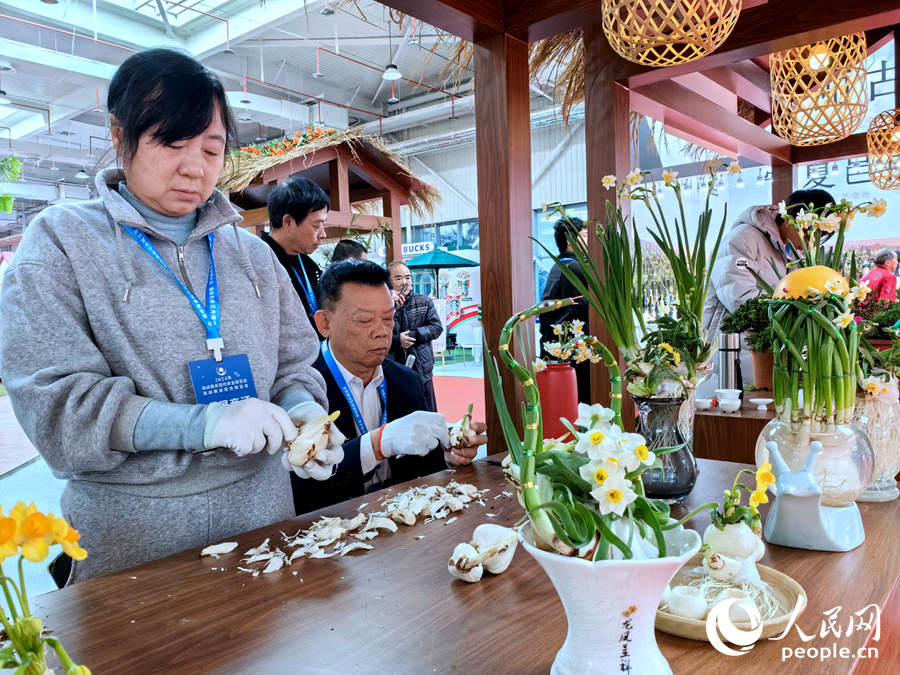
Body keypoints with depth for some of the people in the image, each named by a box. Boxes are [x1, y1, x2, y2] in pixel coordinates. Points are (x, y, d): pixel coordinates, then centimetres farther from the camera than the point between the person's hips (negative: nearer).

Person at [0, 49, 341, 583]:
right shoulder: (62, 242, -3)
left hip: (260, 512, 4)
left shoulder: (253, 254, 8)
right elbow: (54, 401, -13)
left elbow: (295, 364, 12)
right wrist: (202, 423, -25)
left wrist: (302, 409, -12)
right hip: (131, 535, -3)